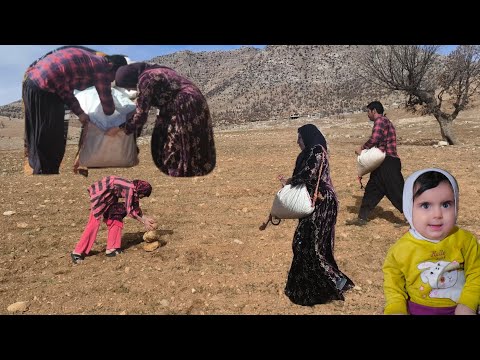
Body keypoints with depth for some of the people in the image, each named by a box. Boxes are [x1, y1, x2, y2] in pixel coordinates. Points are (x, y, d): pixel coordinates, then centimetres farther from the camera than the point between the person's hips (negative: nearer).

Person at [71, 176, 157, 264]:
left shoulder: (133, 190, 3)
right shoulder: (130, 188, -24)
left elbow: (135, 208, 13)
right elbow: (129, 211, -22)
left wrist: (146, 218, 6)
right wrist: (143, 221, -15)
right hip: (99, 192, -10)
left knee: (116, 218, 6)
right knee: (94, 222, -10)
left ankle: (111, 248, 10)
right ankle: (77, 252, -5)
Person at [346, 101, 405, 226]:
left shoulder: (380, 120, -10)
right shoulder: (385, 121, 21)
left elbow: (374, 139, -24)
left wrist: (361, 148, -10)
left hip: (388, 163, -11)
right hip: (384, 163, 11)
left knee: (397, 192, -6)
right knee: (372, 189, 13)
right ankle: (362, 218, 20)